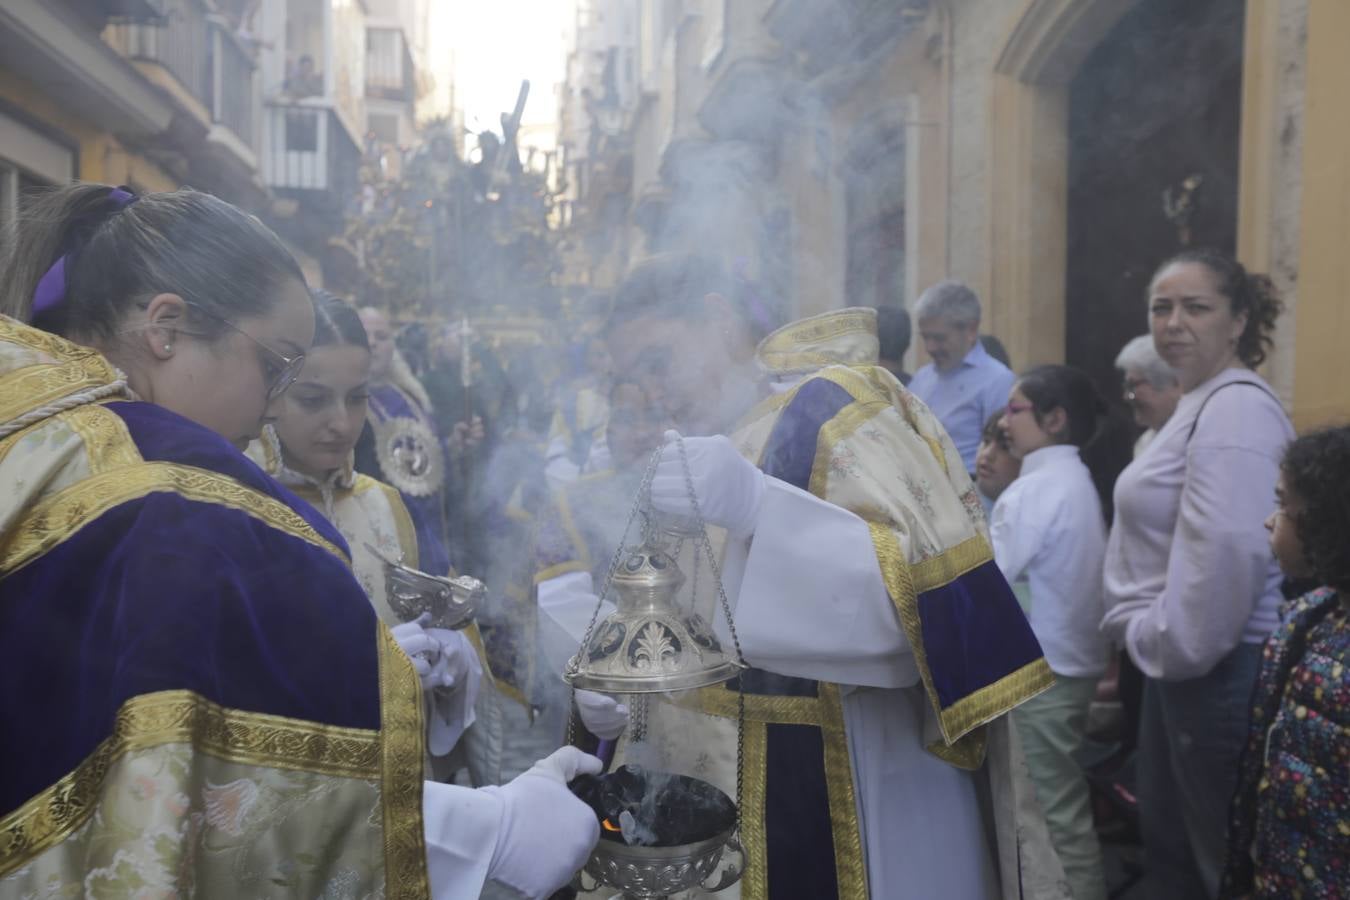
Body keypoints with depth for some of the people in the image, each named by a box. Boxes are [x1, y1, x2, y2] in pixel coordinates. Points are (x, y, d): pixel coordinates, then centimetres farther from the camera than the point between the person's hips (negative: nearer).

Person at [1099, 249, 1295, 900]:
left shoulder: (1235, 408, -19)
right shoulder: (1198, 403, 15)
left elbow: (1227, 549, -30)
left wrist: (1174, 647, -18)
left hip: (1218, 668, -10)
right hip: (1180, 662, 10)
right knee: (1167, 843, 21)